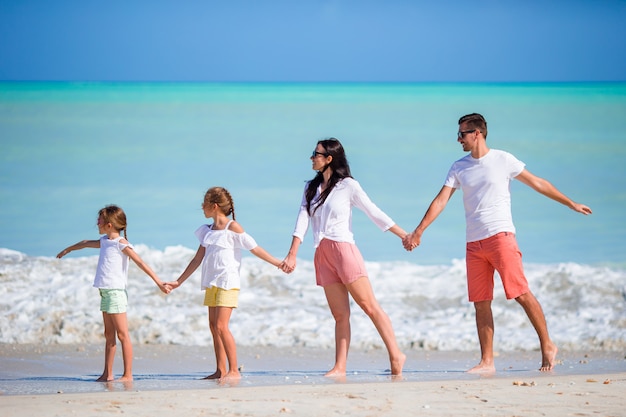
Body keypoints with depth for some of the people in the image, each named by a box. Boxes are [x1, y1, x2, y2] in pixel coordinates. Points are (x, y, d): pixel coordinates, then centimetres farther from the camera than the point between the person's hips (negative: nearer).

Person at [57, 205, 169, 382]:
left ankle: (128, 374, -8)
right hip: (105, 292, 9)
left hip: (116, 292, -9)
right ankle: (108, 374, 14)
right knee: (109, 335, 11)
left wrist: (158, 282, -20)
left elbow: (141, 263, -14)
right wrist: (68, 249, 54)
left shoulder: (121, 244, -9)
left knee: (122, 334, -8)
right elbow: (86, 243, 36)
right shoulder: (105, 241, 16)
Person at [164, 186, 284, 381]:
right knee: (214, 327, 5)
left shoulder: (232, 227, -7)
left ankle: (234, 371, -12)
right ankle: (220, 371, 9)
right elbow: (198, 259, 20)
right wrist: (178, 282, 20)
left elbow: (255, 249, -5)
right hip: (212, 283, 8)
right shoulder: (207, 231, 14)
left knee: (221, 326, -15)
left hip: (228, 283, -8)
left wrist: (279, 263, -8)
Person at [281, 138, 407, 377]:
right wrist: (292, 255, -1)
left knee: (369, 306, -8)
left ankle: (396, 356, -6)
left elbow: (374, 213, 0)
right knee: (340, 315, 3)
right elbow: (302, 222, 9)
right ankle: (340, 367, -1)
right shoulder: (311, 188, 15)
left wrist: (405, 236, -3)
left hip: (343, 248, -5)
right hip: (323, 255, 5)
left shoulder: (348, 186, -1)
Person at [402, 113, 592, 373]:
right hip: (473, 243, 4)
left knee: (521, 293, -10)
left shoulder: (503, 160, 1)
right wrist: (418, 232, 1)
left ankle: (547, 346, 0)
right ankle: (487, 361, 4)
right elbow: (441, 201, 9)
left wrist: (571, 204, 10)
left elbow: (537, 184, 7)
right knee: (480, 303, 1)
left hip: (500, 236, -4)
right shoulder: (459, 167, 11)